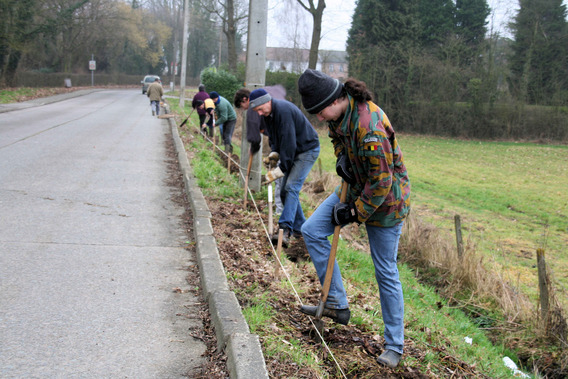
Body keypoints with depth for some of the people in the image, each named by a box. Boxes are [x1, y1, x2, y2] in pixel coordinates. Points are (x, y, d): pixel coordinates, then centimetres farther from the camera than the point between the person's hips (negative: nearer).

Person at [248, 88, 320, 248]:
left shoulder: (283, 110, -28)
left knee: (291, 187, -21)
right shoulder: (267, 114, 2)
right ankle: (299, 227, 15)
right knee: (284, 191, 7)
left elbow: (289, 143, -29)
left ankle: (285, 229, -28)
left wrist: (279, 171, -26)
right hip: (292, 151, 10)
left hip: (307, 150, -10)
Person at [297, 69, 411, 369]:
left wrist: (354, 212, -19)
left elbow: (381, 181, -29)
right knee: (311, 231, 2)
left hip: (384, 198, -9)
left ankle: (394, 345, 14)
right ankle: (337, 304, 9)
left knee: (386, 272, -1)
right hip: (355, 187, 9)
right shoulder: (339, 113, -6)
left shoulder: (369, 127, -34)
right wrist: (341, 159, -1)